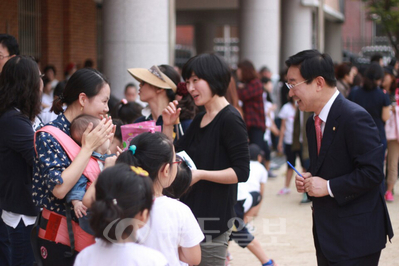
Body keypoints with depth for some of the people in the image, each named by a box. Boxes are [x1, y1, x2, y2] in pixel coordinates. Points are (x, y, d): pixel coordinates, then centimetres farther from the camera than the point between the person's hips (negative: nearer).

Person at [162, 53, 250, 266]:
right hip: (192, 212, 8)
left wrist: (200, 174, -24)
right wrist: (168, 126, 3)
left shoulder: (230, 119, -11)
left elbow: (241, 172, -17)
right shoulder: (199, 120, 14)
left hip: (214, 217, -8)